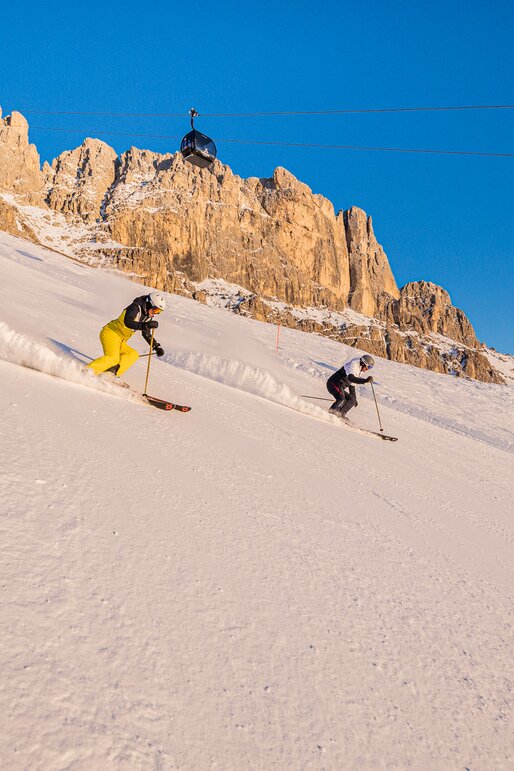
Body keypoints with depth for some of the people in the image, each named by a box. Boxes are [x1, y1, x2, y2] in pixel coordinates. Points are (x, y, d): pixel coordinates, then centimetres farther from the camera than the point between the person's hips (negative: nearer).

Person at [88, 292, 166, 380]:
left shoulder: (149, 318, 10)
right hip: (110, 333, -9)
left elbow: (147, 334, 22)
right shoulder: (135, 307, -15)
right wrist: (144, 325, -45)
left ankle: (111, 373, -16)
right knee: (113, 358, -26)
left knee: (133, 354, -8)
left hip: (120, 342, 9)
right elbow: (127, 322, -33)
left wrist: (157, 346, 12)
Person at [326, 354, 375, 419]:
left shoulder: (359, 371, 18)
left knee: (352, 399, 11)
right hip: (334, 384, -11)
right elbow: (351, 378, -34)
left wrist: (354, 398, 33)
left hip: (339, 387, 11)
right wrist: (365, 380, -43)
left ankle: (340, 414, -4)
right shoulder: (353, 365, -14)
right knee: (342, 400, -31)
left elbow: (352, 384, 28)